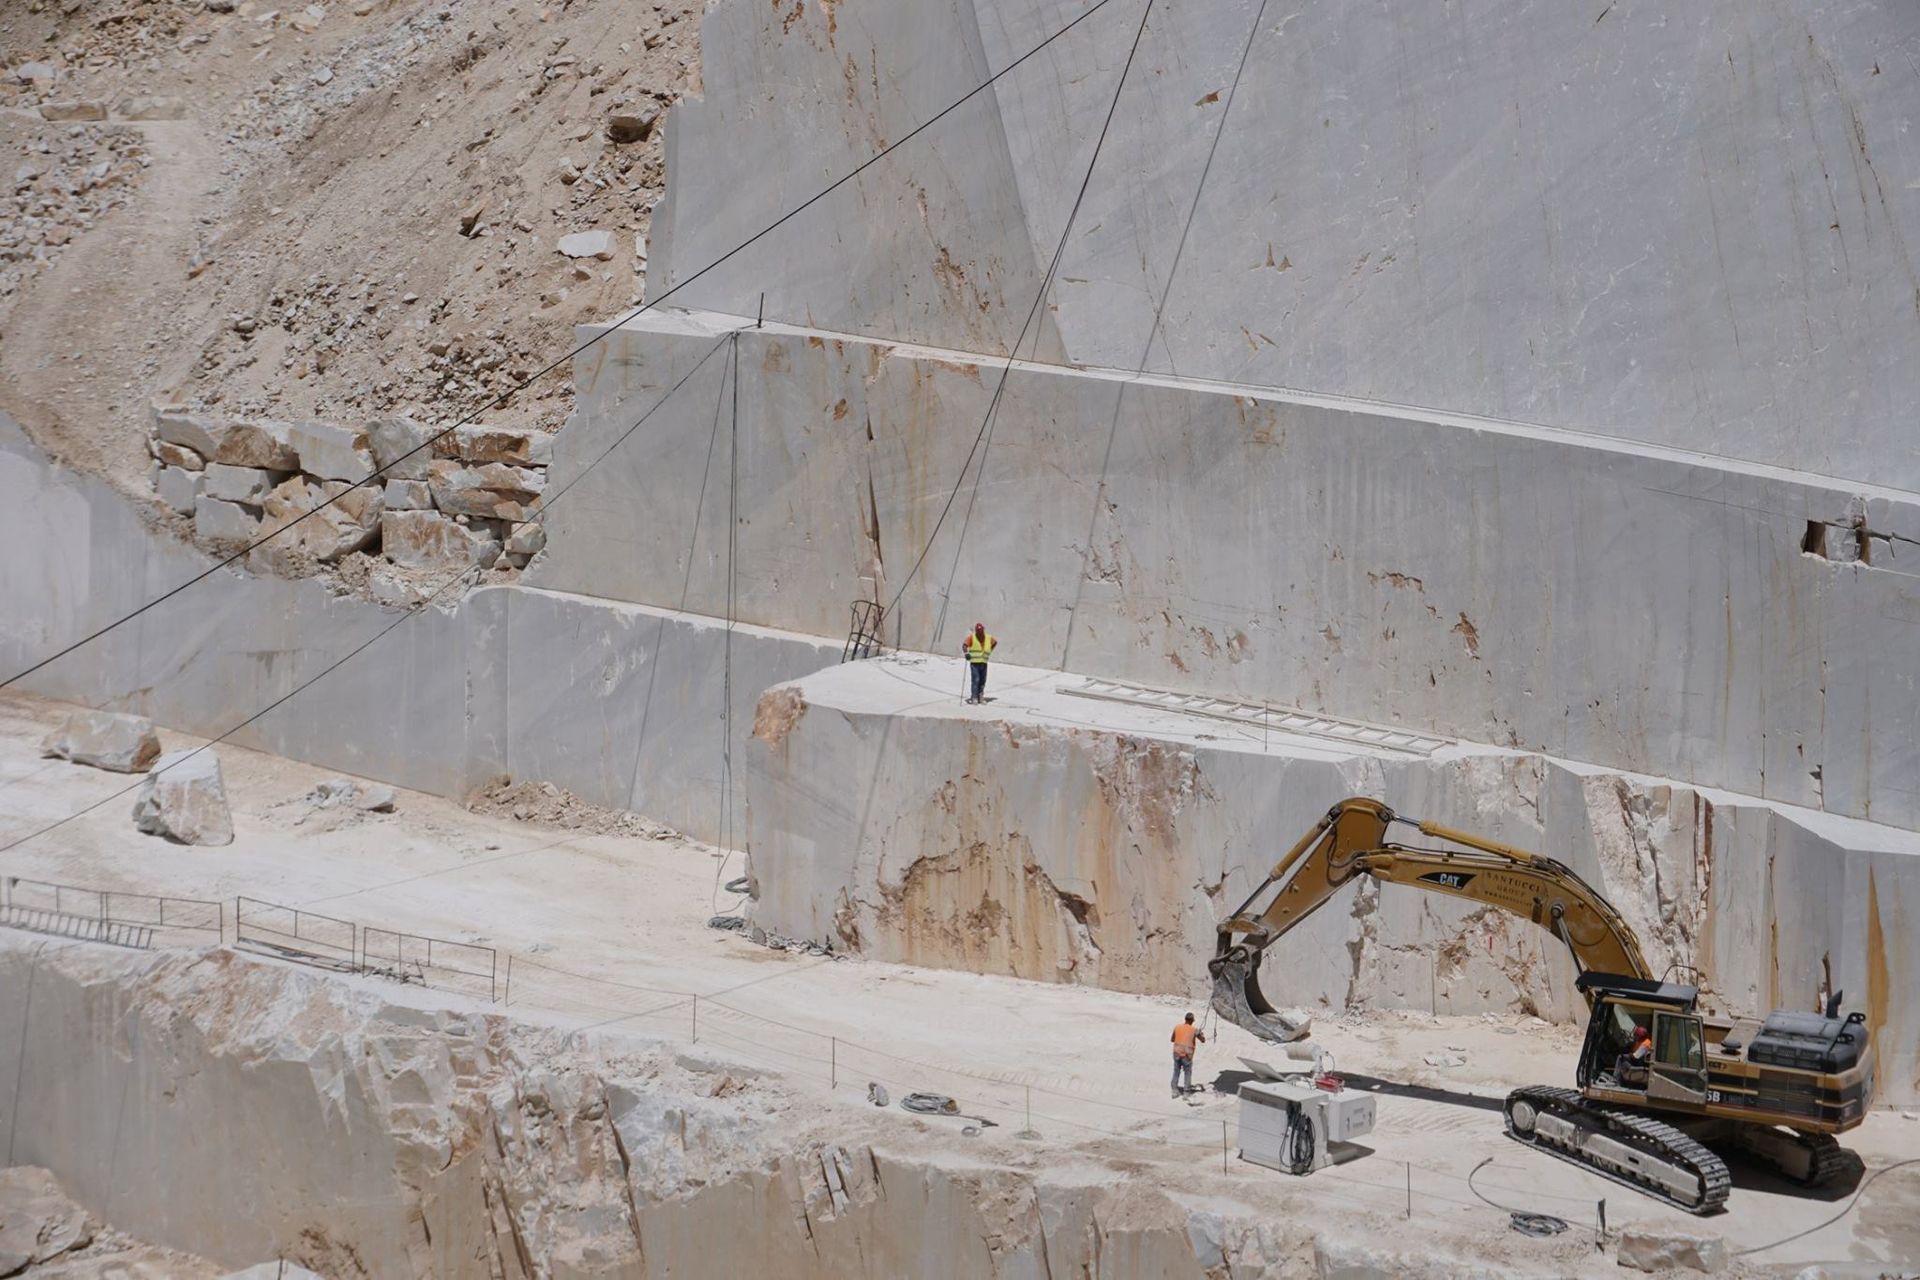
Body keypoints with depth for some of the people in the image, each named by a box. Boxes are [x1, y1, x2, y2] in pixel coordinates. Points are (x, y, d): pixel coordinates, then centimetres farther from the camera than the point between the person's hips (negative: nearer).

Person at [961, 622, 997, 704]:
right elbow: (964, 645, -21)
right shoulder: (971, 637, -7)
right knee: (976, 679, -13)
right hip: (974, 662, -4)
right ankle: (974, 697, -9)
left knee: (983, 681, 8)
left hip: (984, 663, 4)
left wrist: (989, 651, 18)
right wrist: (966, 653, -39)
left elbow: (995, 642, 26)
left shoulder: (988, 638, 5)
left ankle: (980, 697, 20)